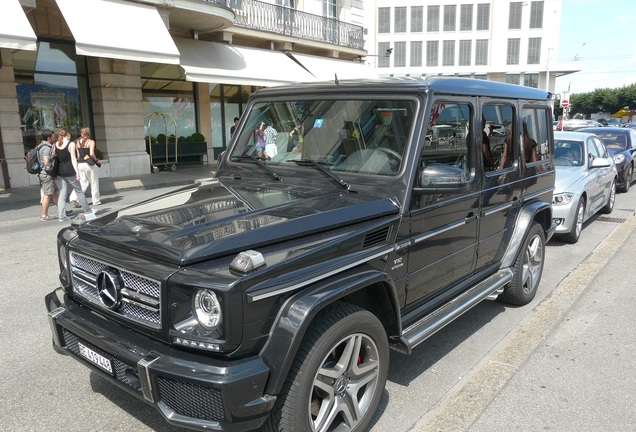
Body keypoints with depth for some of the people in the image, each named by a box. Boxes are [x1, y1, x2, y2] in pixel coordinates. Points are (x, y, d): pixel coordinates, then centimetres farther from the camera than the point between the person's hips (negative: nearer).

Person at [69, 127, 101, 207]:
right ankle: (96, 201, 15)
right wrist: (96, 160, -4)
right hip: (89, 164, -4)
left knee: (82, 183, 9)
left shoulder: (78, 142, 7)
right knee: (94, 183, 9)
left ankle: (74, 197, -10)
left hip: (80, 164, 5)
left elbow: (77, 155, 9)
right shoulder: (91, 142, -8)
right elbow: (92, 154, -20)